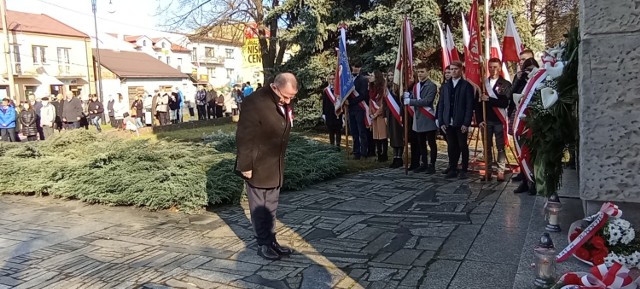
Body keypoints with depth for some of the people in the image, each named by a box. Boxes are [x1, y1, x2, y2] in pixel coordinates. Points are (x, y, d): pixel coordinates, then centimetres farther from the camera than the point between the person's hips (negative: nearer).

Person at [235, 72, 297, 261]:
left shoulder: (283, 103, 3)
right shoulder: (255, 103, -22)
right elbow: (244, 138, -21)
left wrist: (280, 162, 14)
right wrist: (245, 166, -19)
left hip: (275, 166, 7)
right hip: (257, 167, -7)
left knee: (271, 207, 16)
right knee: (259, 207, 6)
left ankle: (272, 241, 26)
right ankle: (263, 244, 17)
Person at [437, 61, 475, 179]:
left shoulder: (467, 86, -1)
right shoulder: (445, 86, 12)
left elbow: (469, 106, -6)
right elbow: (441, 105, 10)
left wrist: (466, 123, -12)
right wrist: (441, 122, 3)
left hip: (461, 123, -3)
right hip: (448, 123, 3)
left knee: (463, 146, 4)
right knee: (451, 146, 6)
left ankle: (464, 170, 13)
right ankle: (452, 169, 13)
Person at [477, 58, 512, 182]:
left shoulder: (506, 84, 0)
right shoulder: (483, 83, 8)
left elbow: (505, 103, -11)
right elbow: (478, 103, 6)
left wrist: (489, 99, -18)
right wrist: (479, 120, -1)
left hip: (499, 120, -3)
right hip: (486, 120, 3)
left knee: (500, 147, 1)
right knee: (487, 147, 7)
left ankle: (501, 171, 6)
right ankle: (488, 170, 13)